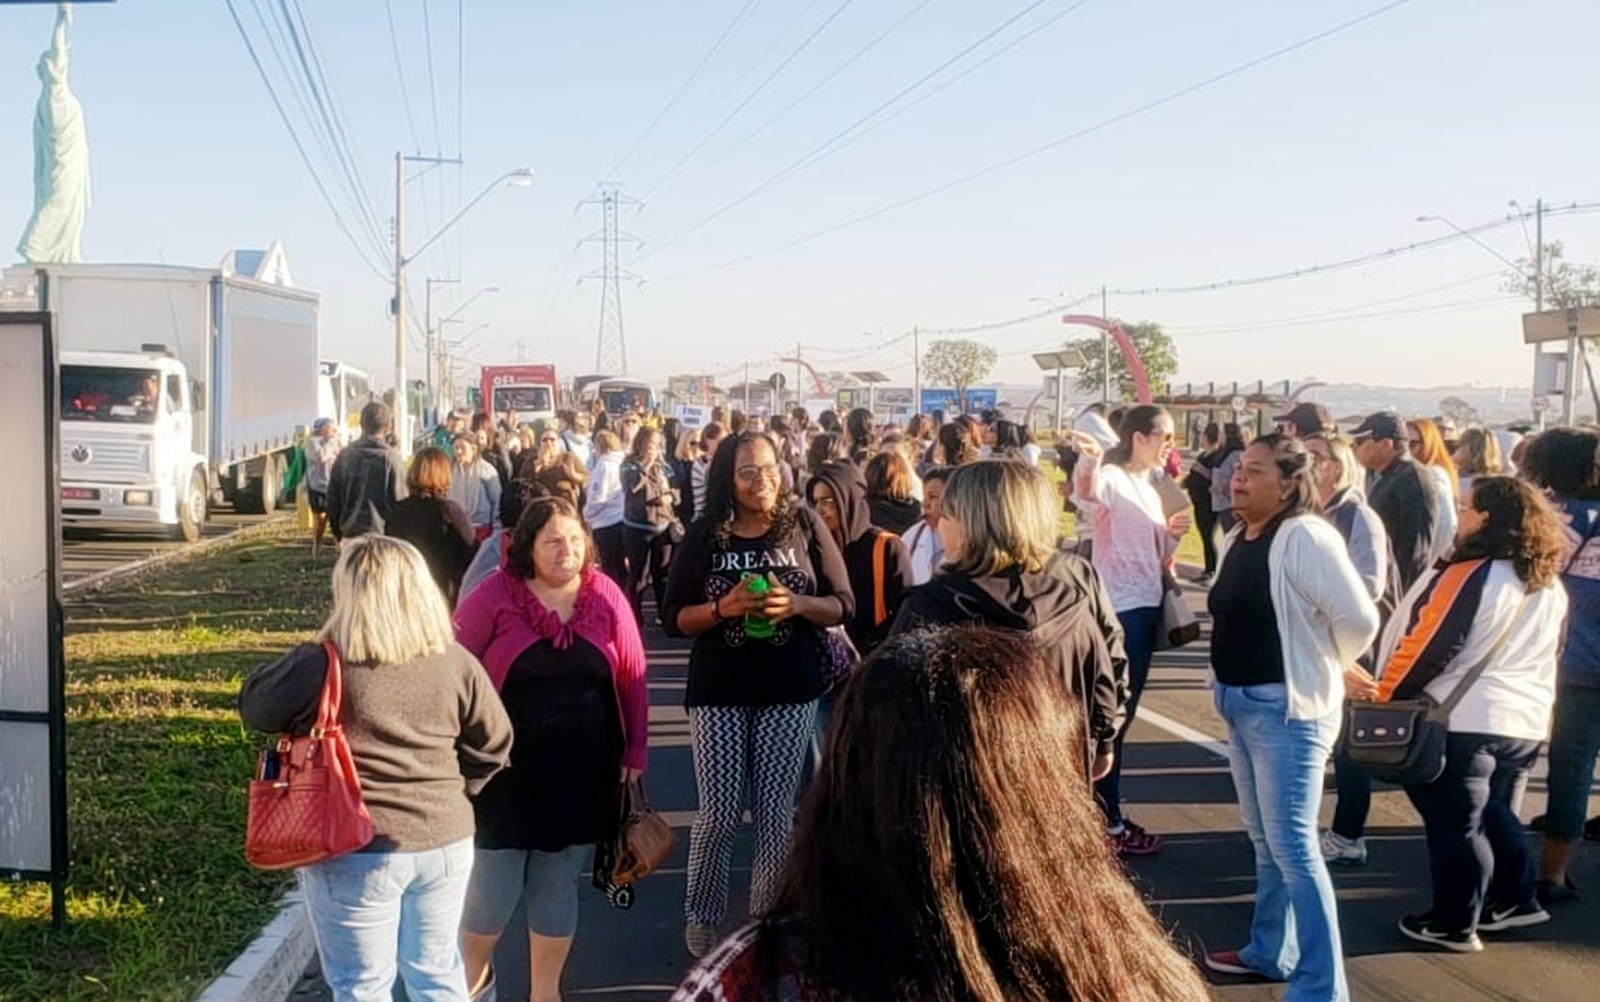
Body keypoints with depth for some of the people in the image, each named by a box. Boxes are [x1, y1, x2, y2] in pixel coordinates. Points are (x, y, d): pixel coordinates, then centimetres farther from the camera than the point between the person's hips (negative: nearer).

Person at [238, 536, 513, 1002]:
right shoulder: (456, 663, -4)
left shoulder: (320, 667, -17)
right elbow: (494, 745, 4)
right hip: (445, 842, 4)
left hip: (354, 853, -4)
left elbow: (254, 708, 0)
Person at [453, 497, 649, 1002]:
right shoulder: (495, 594, -7)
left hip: (583, 773, 2)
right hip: (506, 770, -2)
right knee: (492, 887, 4)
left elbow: (632, 680, 4)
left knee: (557, 888, 13)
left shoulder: (606, 596, 1)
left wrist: (635, 752, 3)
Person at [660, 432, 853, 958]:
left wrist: (797, 604, -18)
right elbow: (672, 618, 0)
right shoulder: (703, 535, -1)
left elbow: (843, 605, 1)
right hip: (719, 691, 0)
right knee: (719, 813, 0)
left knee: (776, 812, 5)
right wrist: (723, 607, -17)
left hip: (790, 690, 0)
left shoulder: (805, 525, -1)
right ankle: (701, 919, 21)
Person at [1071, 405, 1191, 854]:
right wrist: (1086, 465, -60)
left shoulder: (1149, 486, 16)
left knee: (1122, 715, 15)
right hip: (1118, 610, -9)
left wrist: (1173, 533, 0)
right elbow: (1085, 497, -38)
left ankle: (1107, 815, 25)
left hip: (1146, 607, 9)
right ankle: (1108, 823, 4)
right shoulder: (1110, 479, -12)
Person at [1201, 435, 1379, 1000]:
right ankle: (1270, 951, 33)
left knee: (1293, 847, -7)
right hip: (1238, 703, 9)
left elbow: (1359, 620, -20)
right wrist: (1227, 688, 10)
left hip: (1287, 706, -9)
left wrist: (1323, 669, -4)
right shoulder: (1237, 540, 10)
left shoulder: (1305, 537, -17)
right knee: (1265, 840, 19)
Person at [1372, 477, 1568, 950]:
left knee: (1455, 824, 2)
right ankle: (1515, 900, 30)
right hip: (1527, 723, 8)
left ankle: (1454, 924, 9)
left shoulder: (1470, 576, -16)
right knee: (1495, 815, 23)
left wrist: (1385, 697, -9)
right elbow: (1543, 654, 18)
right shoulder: (1550, 586, 8)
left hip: (1463, 720, -8)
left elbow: (1429, 647, -18)